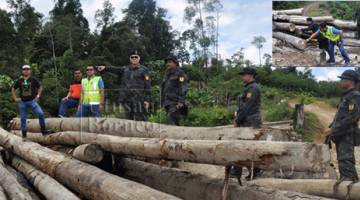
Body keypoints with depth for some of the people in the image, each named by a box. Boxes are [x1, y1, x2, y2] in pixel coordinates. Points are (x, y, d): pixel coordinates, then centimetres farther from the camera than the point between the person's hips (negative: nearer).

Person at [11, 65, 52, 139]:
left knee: (41, 114, -18)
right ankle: (24, 134, 19)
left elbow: (40, 87, 12)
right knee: (23, 118, 7)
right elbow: (13, 89, 17)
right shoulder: (19, 81, 3)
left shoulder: (33, 80, -1)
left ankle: (43, 130, -8)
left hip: (32, 101, -2)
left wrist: (38, 96, 3)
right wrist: (15, 98, 7)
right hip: (22, 102, 2)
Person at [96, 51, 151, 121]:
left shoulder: (144, 70, 7)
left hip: (138, 99, -4)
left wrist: (147, 100, -6)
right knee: (129, 119, 7)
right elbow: (115, 69, -1)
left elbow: (147, 86, 2)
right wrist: (105, 68, -20)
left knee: (139, 119, -9)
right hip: (126, 99, 4)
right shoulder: (125, 69, 18)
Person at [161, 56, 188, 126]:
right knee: (175, 123, 10)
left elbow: (183, 89, -12)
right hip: (168, 103, 8)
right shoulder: (167, 74, 22)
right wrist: (163, 103, 21)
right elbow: (163, 89, 26)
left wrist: (181, 102, -21)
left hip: (176, 103, -8)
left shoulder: (180, 73, -2)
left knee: (171, 121, -20)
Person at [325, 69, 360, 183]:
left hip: (347, 135, -9)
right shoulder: (345, 97, 19)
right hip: (340, 135, 10)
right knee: (342, 161, 13)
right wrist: (330, 128, 10)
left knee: (345, 161, -13)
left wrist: (333, 130, -18)